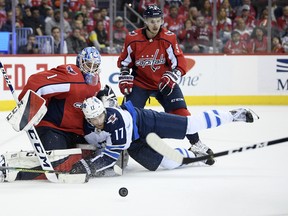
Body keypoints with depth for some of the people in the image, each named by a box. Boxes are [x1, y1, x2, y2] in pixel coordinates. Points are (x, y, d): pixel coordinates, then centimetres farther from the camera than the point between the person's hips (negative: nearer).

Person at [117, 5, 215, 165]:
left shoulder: (169, 38, -13)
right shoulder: (133, 39, -11)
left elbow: (180, 63, -10)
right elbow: (124, 61, 5)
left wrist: (171, 78, -25)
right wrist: (125, 78, -6)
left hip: (164, 83, 0)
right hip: (140, 82, 0)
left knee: (181, 112, -13)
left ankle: (197, 145, -3)